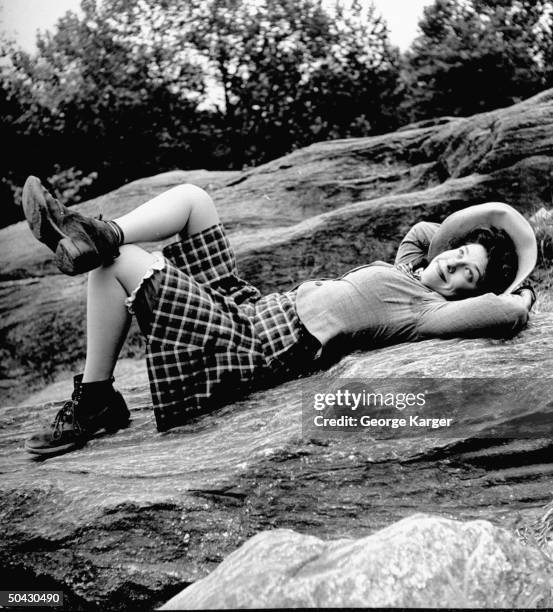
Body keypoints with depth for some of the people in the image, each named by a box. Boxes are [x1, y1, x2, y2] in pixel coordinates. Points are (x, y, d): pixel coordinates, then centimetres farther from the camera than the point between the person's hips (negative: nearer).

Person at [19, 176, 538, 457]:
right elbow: (422, 229, 34)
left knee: (116, 264, -13)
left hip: (256, 349, -9)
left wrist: (517, 299, -5)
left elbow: (507, 311, -25)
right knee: (190, 196, 7)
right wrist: (464, 237, 20)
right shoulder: (407, 269, 15)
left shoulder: (429, 311, -11)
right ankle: (94, 236, -10)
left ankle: (93, 404, 0)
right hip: (249, 306, 9)